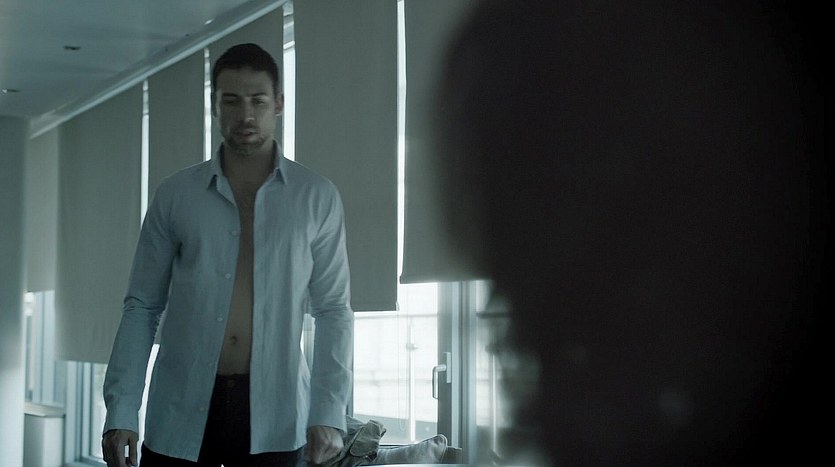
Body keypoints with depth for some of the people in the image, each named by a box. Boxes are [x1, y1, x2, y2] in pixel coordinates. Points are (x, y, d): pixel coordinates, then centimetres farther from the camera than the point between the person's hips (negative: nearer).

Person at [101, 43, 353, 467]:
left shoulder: (317, 198, 3)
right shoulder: (175, 195, 5)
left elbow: (333, 311, 3)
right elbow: (142, 307, 6)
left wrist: (329, 414, -6)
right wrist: (121, 411, -3)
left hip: (274, 417, 0)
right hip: (180, 416, 0)